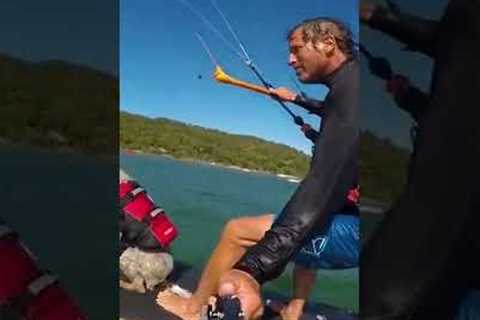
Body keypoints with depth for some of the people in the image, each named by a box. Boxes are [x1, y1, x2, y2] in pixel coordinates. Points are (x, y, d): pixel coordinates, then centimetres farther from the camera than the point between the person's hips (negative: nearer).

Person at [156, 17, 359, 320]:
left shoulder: (349, 86, -18)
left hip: (355, 230, -10)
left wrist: (252, 270, -36)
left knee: (237, 231, -5)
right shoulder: (351, 84, 12)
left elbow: (323, 186, -31)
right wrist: (297, 99, 54)